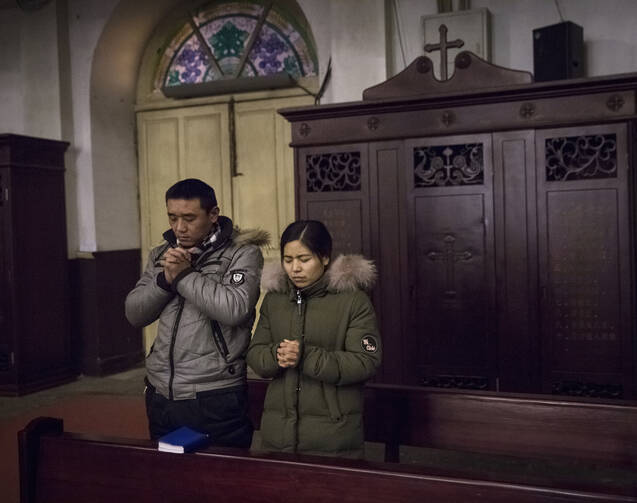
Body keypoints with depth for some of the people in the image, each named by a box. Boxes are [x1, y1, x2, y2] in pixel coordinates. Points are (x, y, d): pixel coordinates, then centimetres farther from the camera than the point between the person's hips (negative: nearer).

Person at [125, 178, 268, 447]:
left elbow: (234, 309, -22)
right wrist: (165, 278, -10)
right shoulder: (161, 254, 11)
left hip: (215, 398, -5)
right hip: (160, 395, 5)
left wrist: (184, 275, -14)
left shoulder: (242, 253, -6)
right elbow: (134, 314, 6)